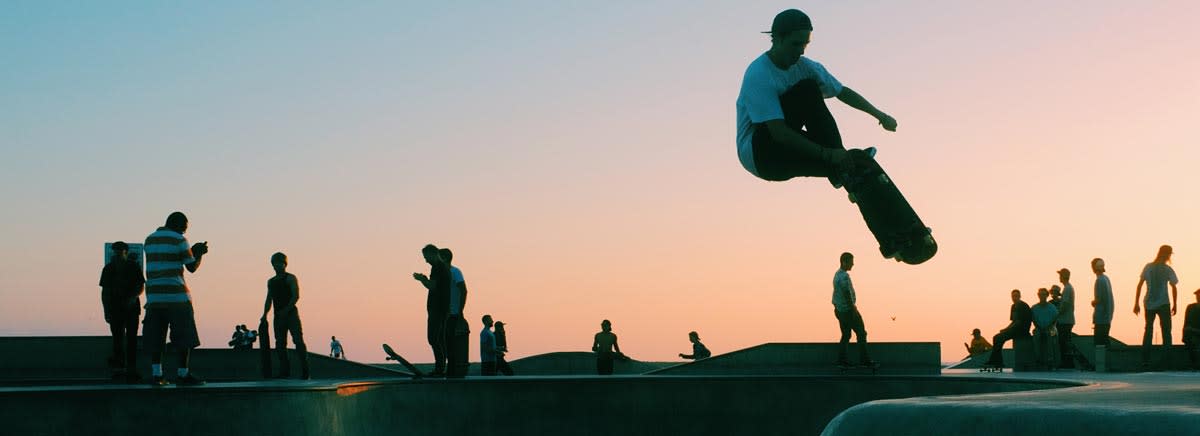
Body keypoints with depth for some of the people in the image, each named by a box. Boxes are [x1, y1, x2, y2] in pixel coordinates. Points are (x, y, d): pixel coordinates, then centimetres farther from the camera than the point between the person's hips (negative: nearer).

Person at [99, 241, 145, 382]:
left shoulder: (134, 267, 0)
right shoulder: (108, 269, 3)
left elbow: (141, 287, 3)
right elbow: (104, 291, 5)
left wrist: (134, 297, -17)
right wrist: (106, 311, 0)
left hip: (131, 307, -1)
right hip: (115, 309, 1)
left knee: (131, 338, -5)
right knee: (118, 338, 1)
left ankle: (131, 369, -6)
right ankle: (119, 367, 4)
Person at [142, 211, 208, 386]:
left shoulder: (149, 240, 16)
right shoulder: (179, 240, -4)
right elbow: (192, 267, 0)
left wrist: (192, 251, 27)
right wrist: (200, 254, 19)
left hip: (154, 295, 6)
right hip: (176, 295, -6)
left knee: (155, 337, 5)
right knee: (185, 336, 0)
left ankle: (156, 374, -3)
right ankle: (183, 374, -1)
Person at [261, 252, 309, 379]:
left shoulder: (290, 278, 1)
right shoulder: (271, 281, 18)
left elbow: (296, 296, -9)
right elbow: (269, 300, 20)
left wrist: (286, 309, -20)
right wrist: (265, 314, 7)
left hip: (291, 313, -6)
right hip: (278, 316, 6)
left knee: (298, 340, -12)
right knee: (280, 344, 2)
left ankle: (305, 372, -14)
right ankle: (285, 371, 6)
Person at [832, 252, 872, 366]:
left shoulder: (837, 274, 11)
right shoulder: (844, 276, -20)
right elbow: (847, 295, -23)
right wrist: (854, 310, -18)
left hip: (840, 310, 9)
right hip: (848, 310, -9)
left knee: (846, 335, 13)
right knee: (861, 333, 0)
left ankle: (841, 360, 12)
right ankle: (864, 359, 3)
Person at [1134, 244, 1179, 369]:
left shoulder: (1148, 267, 3)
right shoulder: (1167, 269, -5)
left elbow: (1139, 285, 3)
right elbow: (1174, 288, -5)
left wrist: (1136, 303, 9)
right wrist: (1175, 304, 6)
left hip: (1149, 304, 3)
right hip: (1163, 304, -3)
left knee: (1148, 331, 12)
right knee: (1166, 332, 6)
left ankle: (1145, 362, 9)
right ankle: (1166, 362, 1)